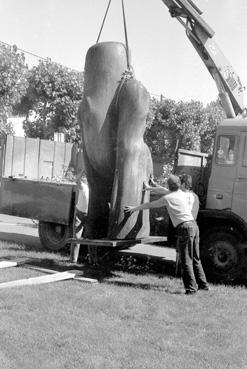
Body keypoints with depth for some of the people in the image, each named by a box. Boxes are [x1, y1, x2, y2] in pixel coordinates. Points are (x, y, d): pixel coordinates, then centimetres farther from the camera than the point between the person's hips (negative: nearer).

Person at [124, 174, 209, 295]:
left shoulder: (167, 198, -5)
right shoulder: (181, 193, 17)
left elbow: (149, 205, 7)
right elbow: (164, 190, 35)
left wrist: (134, 208, 21)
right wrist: (150, 188, 48)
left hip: (185, 228, -8)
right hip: (194, 225, 8)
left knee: (186, 260, -4)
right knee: (195, 258, 15)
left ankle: (191, 288, -6)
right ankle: (203, 284, 20)